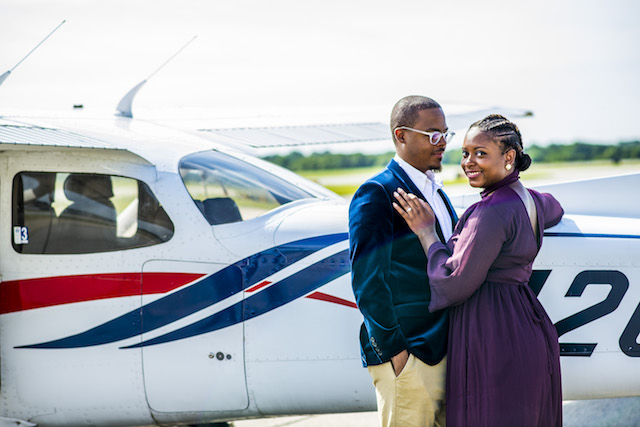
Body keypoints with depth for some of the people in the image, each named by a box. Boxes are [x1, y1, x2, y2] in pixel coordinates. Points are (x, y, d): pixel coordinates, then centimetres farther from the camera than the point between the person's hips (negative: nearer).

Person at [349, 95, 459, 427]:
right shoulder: (375, 194, -10)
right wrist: (393, 349, -16)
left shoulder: (436, 192, 18)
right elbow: (367, 280, -14)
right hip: (405, 354, -8)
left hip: (444, 348, 8)